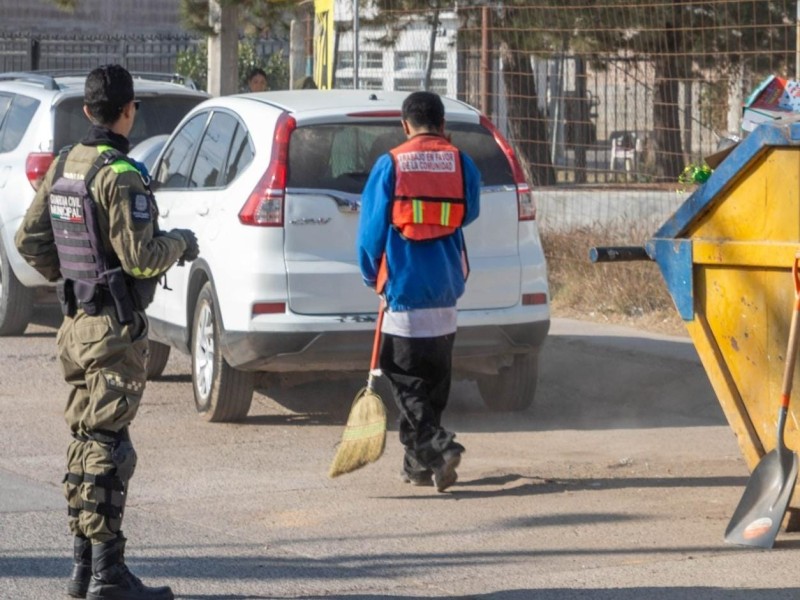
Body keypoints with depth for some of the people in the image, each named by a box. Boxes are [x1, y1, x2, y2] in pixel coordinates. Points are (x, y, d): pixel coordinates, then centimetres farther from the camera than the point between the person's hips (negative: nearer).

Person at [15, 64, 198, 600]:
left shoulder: (62, 168, 8)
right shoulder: (119, 177, -18)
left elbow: (30, 239, 14)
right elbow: (140, 256, -22)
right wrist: (179, 244, -4)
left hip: (77, 324, 8)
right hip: (115, 329, -8)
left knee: (86, 443, 14)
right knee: (108, 446, -7)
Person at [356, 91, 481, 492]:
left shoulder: (390, 165, -5)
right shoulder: (461, 164, 1)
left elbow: (372, 230, -2)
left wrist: (373, 277, 13)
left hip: (404, 285, -3)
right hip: (447, 286, 3)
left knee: (405, 376, 0)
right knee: (433, 378, 14)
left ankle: (437, 445, -20)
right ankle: (418, 462, 18)